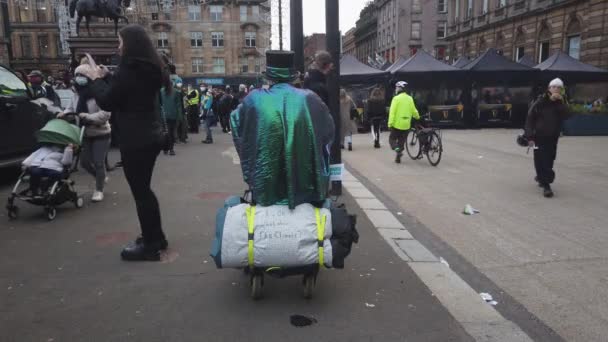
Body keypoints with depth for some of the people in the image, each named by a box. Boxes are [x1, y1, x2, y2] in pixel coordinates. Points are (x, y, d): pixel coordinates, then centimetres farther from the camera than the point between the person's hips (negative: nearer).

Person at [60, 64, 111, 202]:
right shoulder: (77, 94, 5)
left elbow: (105, 115, -27)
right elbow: (70, 108, 16)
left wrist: (86, 116, -32)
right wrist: (64, 113, -6)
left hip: (100, 134, -7)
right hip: (85, 134, 7)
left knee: (98, 163, -2)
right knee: (84, 162, 11)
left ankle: (99, 190, 13)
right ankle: (101, 178, 37)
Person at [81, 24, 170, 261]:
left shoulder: (128, 69, -17)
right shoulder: (150, 68, 9)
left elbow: (107, 102, -11)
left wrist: (96, 80, 5)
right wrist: (106, 77, 16)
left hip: (135, 140, -9)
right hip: (151, 135, 9)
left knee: (140, 192, 1)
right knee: (144, 189, 18)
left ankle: (150, 246, 10)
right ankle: (156, 237, 28)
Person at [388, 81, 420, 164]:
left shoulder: (396, 98, -10)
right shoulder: (410, 99, 5)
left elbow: (392, 112, -16)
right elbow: (414, 111, 10)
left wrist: (390, 123, -16)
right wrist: (417, 117, 31)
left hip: (397, 124, -4)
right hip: (406, 125, 5)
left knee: (392, 139, 10)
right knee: (401, 141, 15)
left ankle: (397, 149, -16)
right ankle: (398, 158, 16)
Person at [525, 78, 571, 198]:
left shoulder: (562, 102, 2)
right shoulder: (541, 101, -9)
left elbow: (566, 116, -15)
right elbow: (530, 118, -8)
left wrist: (561, 102, -23)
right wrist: (530, 136, -13)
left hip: (553, 137, 4)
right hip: (539, 136, -3)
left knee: (549, 160, 11)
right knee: (540, 160, -8)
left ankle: (541, 177, 36)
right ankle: (546, 185, -4)